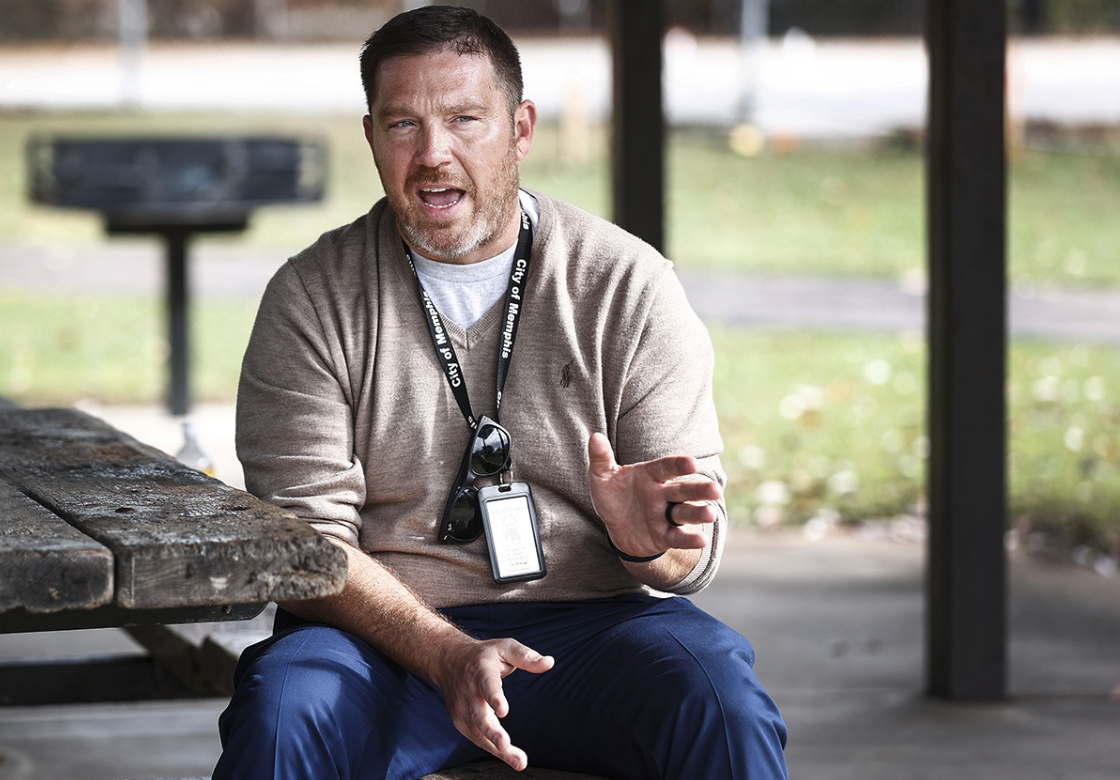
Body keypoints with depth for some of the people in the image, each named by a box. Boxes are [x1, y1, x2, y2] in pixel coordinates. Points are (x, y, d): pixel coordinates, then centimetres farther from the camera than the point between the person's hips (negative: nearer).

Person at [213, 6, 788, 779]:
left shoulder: (629, 286, 3)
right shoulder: (312, 299, 2)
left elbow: (692, 554, 2)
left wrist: (647, 541, -23)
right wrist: (448, 657, -22)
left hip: (590, 622, 0)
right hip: (388, 632, 0)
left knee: (724, 709, -30)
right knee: (281, 711, -32)